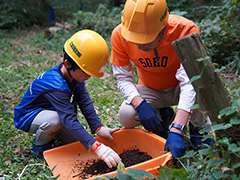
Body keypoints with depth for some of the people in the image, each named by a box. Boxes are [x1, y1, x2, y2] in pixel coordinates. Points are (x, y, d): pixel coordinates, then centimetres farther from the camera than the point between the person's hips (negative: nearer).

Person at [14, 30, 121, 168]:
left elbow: (85, 102, -11)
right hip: (27, 118, -7)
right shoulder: (57, 86, -40)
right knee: (55, 118, -39)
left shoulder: (76, 74, -14)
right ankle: (40, 147, -8)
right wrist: (97, 147, -51)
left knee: (79, 139, -2)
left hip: (50, 111, 7)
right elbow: (70, 120, -46)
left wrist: (98, 128, -21)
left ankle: (51, 133, 22)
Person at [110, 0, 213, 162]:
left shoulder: (186, 30, -32)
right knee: (126, 116, -26)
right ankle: (163, 116, 8)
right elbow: (123, 78, -13)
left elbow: (189, 82, -37)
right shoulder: (119, 35, -23)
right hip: (151, 91, 2)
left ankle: (198, 128, -4)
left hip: (178, 88, -2)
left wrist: (176, 131, -45)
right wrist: (139, 104, -34)